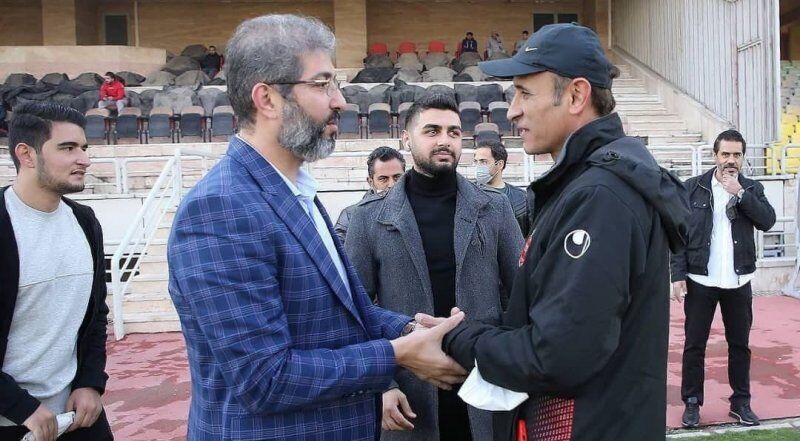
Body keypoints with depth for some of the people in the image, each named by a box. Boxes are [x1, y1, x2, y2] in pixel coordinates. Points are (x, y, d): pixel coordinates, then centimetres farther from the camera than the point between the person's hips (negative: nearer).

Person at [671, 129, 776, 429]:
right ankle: (692, 403, 17)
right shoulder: (694, 188, -2)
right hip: (700, 280, -2)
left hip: (738, 282, 2)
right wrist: (678, 274, -10)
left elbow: (768, 221, -10)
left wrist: (740, 193, -17)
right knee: (694, 345, 5)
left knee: (740, 344, 13)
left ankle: (741, 402, 26)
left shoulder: (752, 188, 5)